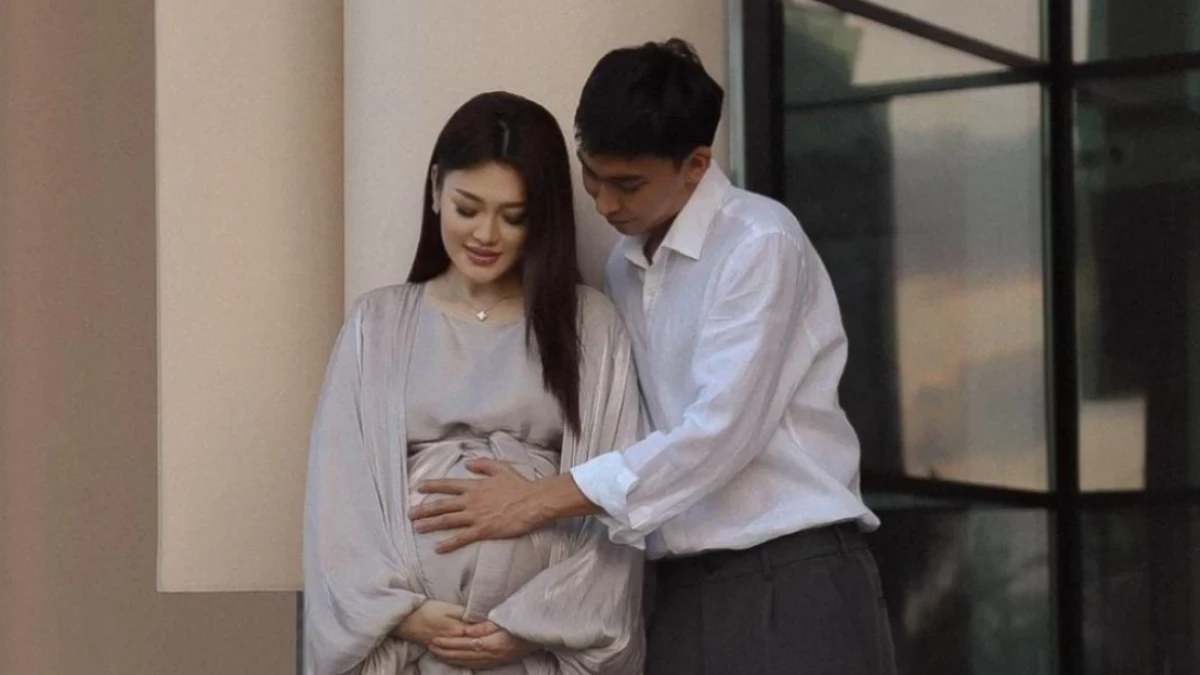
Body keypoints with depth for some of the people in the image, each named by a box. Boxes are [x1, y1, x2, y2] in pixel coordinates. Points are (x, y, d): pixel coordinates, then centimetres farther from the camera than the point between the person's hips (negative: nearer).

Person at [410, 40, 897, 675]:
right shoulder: (623, 269, 14)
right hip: (685, 592, 7)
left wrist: (545, 498, -15)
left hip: (793, 583, -6)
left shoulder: (759, 244, -9)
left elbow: (722, 430, -16)